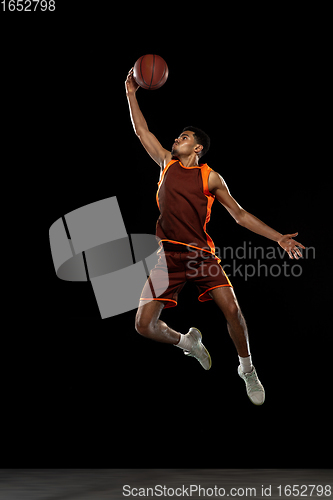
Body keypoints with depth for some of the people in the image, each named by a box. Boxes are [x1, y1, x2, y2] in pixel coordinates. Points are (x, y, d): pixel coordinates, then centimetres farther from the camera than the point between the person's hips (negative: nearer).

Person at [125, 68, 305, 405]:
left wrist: (278, 238, -2)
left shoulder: (211, 177, 5)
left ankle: (247, 370, 10)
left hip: (201, 253, -2)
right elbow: (142, 131, 17)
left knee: (232, 310, -15)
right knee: (144, 324, -6)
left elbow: (240, 215, 5)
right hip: (169, 254, 2)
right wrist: (131, 94, 12)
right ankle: (187, 342, 25)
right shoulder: (167, 163, 12)